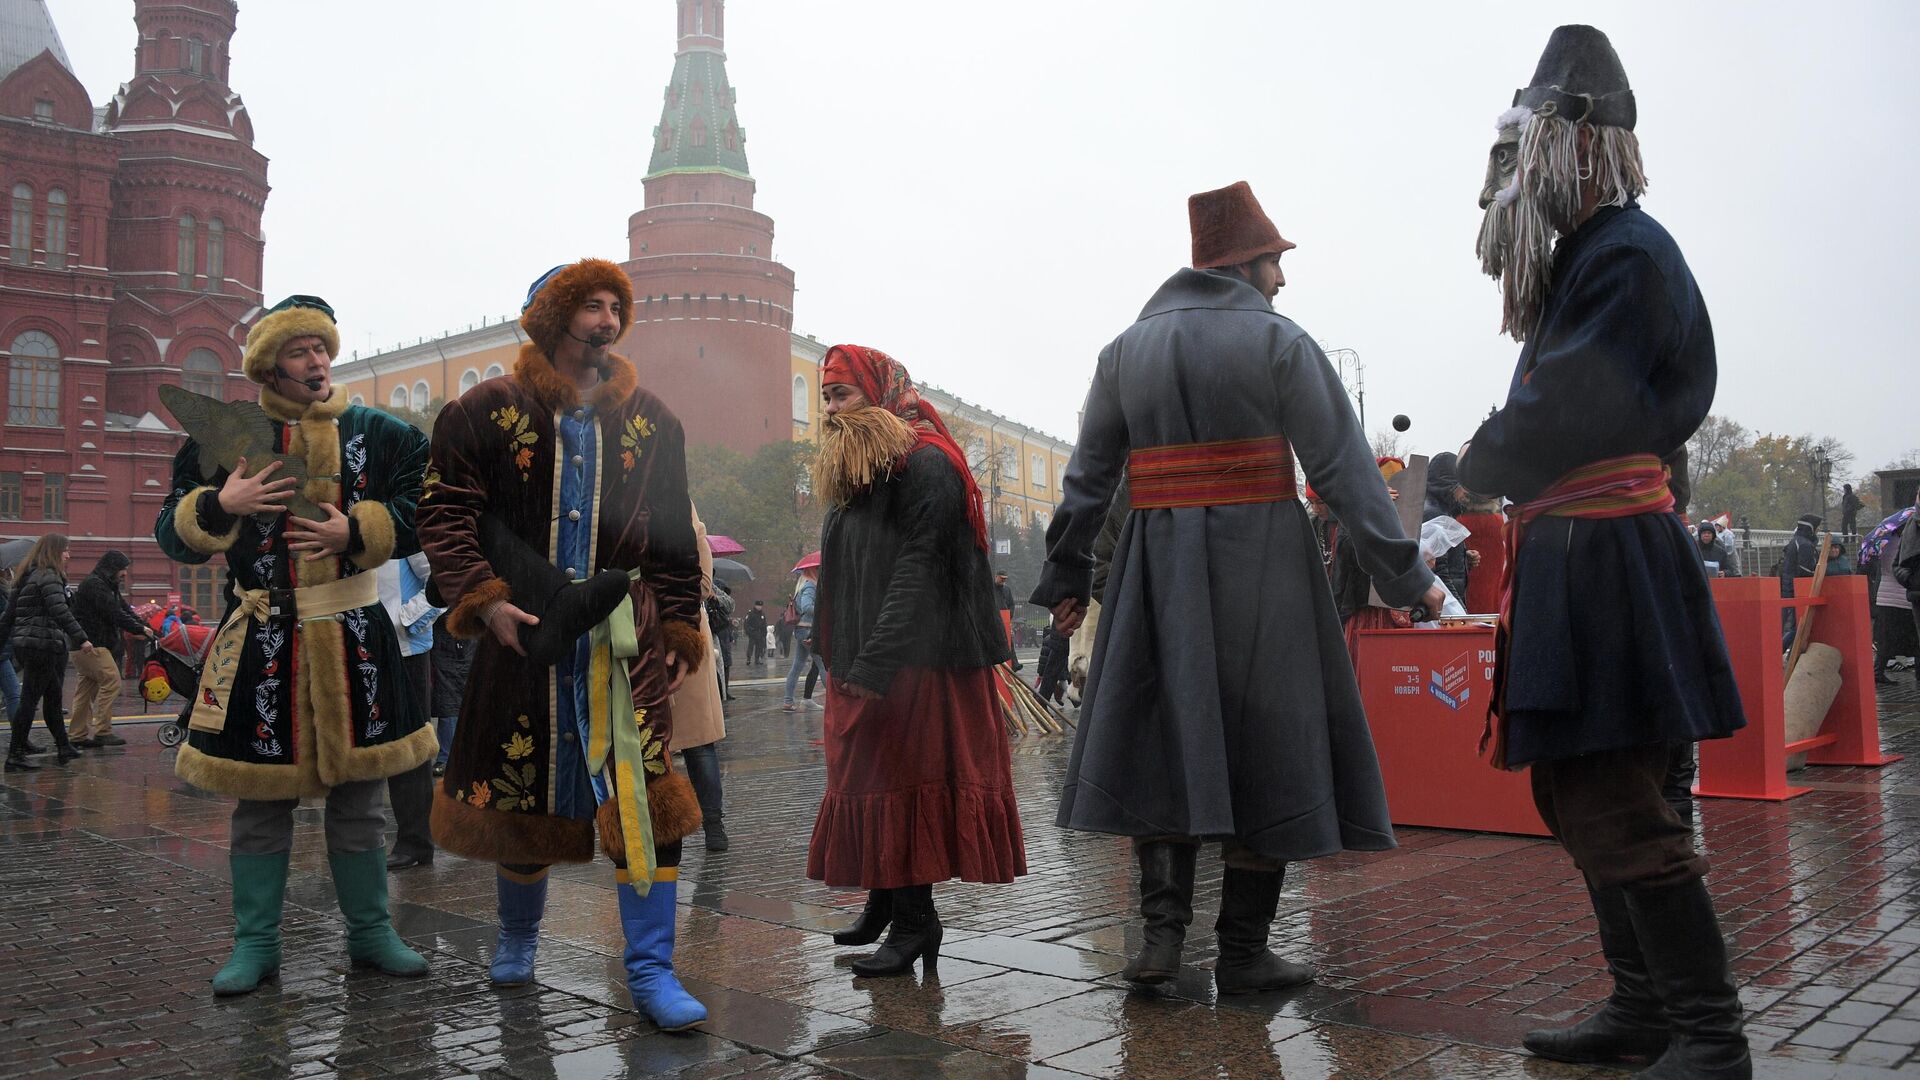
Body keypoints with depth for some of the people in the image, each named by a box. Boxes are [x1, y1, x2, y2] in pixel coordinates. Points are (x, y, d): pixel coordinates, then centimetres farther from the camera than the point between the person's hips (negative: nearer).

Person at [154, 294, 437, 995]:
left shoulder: (373, 433, 5)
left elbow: (422, 510, 0)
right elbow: (174, 535, 3)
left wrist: (355, 530, -14)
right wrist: (221, 505, -17)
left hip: (353, 642, 1)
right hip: (260, 645, -1)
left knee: (359, 798, 9)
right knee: (261, 804, 7)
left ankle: (371, 933, 21)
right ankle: (255, 943, 20)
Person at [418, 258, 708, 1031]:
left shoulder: (649, 421, 9)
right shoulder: (489, 412, 2)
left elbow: (674, 538, 12)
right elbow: (444, 512, -2)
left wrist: (679, 628, 7)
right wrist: (484, 598, -14)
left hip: (623, 636, 1)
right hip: (523, 633, -1)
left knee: (646, 794, -11)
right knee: (521, 792, 11)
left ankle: (650, 969, -2)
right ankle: (518, 934, 38)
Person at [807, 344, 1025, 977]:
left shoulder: (926, 465, -11)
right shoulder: (849, 472, 17)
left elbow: (918, 570, -20)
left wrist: (872, 665, -24)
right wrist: (837, 659, 11)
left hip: (915, 664, -9)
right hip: (860, 668, 9)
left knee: (901, 780, -7)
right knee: (870, 779, 12)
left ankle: (913, 921, 0)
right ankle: (884, 908, 22)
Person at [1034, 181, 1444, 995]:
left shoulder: (1126, 349, 10)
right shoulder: (1278, 341, -2)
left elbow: (1087, 474, 10)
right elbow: (1342, 465, -7)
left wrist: (1066, 579, 16)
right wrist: (1404, 574, -4)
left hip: (1158, 571, 4)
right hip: (1261, 566, -3)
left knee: (1161, 742, 12)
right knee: (1264, 747, 5)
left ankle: (1163, 926, 3)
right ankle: (1243, 951, 9)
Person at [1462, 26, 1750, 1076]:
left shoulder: (1627, 253, -12)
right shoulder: (1584, 253, 19)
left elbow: (1561, 419, -18)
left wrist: (1477, 459, -1)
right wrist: (1503, 458, 2)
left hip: (1606, 555, -10)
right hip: (1572, 551, 11)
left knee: (1614, 809, -9)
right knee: (1578, 792, 15)